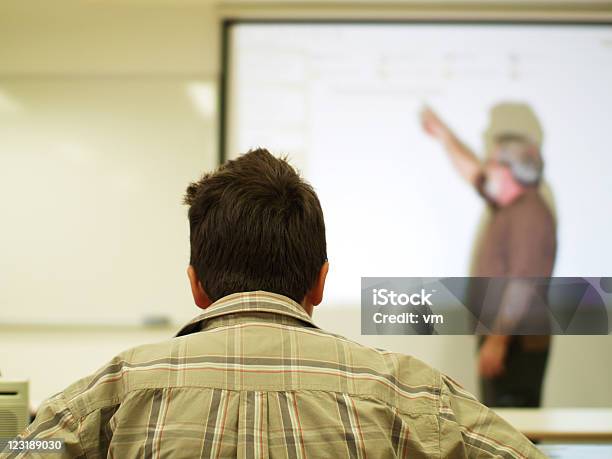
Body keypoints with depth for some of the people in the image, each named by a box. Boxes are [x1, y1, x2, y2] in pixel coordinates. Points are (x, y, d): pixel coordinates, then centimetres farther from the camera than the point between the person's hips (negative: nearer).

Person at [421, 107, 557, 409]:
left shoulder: (529, 215, -16)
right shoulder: (506, 208, 14)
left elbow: (522, 285, -23)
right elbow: (472, 171, 31)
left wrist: (498, 340, -25)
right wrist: (443, 135, 41)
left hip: (517, 345, -10)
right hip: (501, 339, 10)